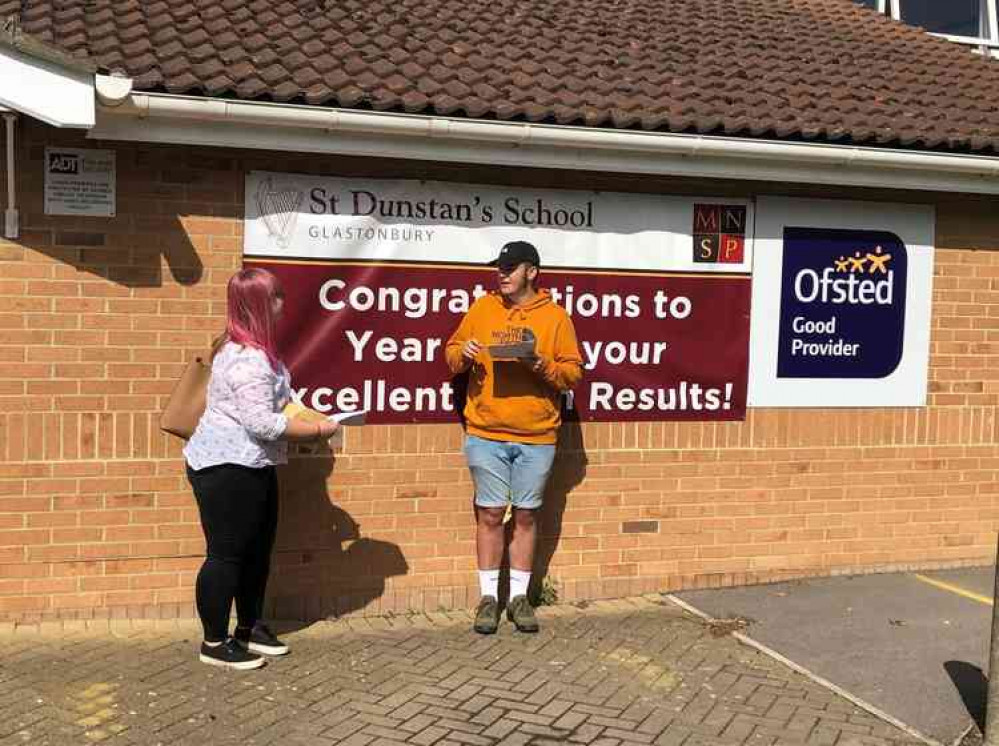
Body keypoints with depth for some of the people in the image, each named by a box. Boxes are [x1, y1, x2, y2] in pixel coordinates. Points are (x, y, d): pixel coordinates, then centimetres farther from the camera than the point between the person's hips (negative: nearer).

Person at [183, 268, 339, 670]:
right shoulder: (249, 359, -23)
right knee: (227, 553, 0)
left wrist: (306, 416, 8)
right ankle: (215, 643, 12)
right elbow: (262, 422, -28)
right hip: (227, 469, -11)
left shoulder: (251, 350, 12)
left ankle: (249, 628, 31)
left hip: (251, 466, 11)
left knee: (257, 549, 18)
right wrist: (318, 430, -19)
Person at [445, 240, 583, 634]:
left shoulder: (555, 316, 2)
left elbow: (573, 373, 1)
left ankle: (519, 596, 19)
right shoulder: (482, 308, 7)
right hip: (486, 435, 1)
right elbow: (451, 350, 13)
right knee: (490, 514, 4)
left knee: (525, 516, 8)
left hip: (536, 438, 0)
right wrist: (462, 353, -9)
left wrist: (544, 366, -17)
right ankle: (488, 597, 14)